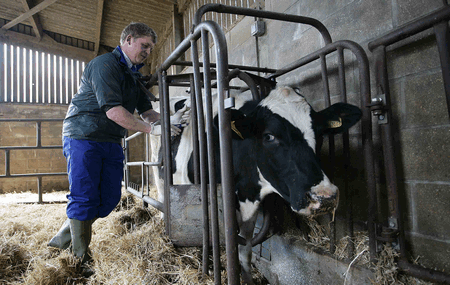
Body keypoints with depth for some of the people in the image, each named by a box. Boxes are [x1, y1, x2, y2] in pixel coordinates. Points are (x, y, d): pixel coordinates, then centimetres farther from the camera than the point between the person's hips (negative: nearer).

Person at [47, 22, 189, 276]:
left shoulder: (133, 75, 16)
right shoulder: (105, 64, -12)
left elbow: (147, 112, 10)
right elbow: (113, 111, -24)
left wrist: (169, 120, -10)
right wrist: (152, 129, -25)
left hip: (111, 142, 8)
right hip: (83, 138, -8)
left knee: (110, 198, 5)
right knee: (85, 198, -7)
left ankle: (63, 240, 23)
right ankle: (81, 260, 9)